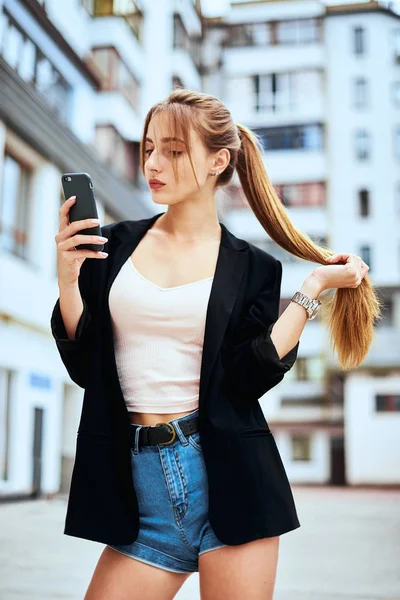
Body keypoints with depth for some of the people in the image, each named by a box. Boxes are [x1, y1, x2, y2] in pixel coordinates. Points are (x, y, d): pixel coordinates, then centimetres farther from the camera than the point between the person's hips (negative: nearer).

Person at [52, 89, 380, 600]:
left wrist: (313, 288, -6)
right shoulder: (114, 245, 7)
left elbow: (249, 378, -7)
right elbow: (84, 365, 6)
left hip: (227, 477, -1)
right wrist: (68, 279, -8)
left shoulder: (251, 268, 3)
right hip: (141, 481, 2)